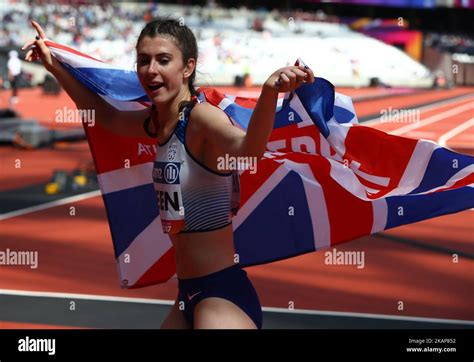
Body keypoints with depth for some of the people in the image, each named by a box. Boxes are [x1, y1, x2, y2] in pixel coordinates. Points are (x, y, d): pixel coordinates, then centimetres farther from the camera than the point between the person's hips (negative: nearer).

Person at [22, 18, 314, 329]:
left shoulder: (201, 117, -18)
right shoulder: (156, 121, 7)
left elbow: (248, 147, -40)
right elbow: (106, 116, 28)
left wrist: (269, 91, -58)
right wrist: (54, 65, 26)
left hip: (224, 293, -9)